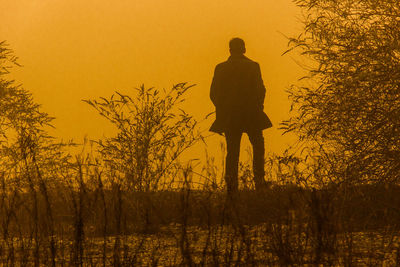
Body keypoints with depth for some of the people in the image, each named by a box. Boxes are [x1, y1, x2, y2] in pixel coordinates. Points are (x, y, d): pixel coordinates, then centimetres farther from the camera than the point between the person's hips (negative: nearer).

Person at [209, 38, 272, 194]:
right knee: (258, 147, 13)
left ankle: (232, 185, -4)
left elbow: (214, 93, 0)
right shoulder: (253, 66, -3)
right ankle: (259, 181, 1)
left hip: (229, 116, 1)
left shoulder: (221, 68, 1)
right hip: (251, 115, -1)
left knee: (232, 151, 6)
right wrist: (257, 106, 9)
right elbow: (261, 90, -5)